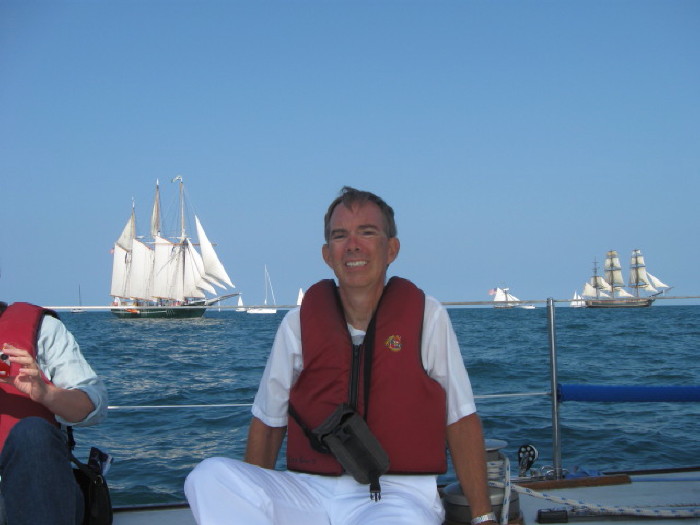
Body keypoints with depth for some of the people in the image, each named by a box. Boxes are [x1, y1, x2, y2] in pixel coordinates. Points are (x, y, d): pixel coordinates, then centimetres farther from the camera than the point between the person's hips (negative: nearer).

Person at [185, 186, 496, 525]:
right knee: (210, 477, -23)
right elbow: (268, 422, 13)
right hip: (310, 493, 3)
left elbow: (460, 420, 3)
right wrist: (250, 497, 3)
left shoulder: (426, 316, 1)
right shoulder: (298, 324, 6)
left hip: (398, 495, -3)